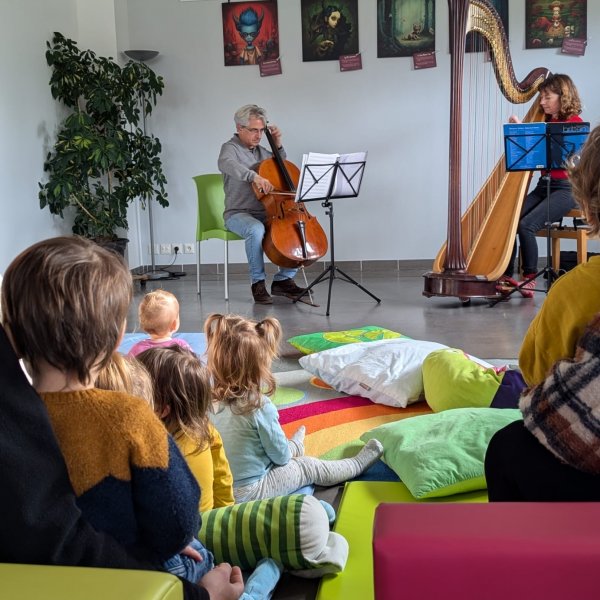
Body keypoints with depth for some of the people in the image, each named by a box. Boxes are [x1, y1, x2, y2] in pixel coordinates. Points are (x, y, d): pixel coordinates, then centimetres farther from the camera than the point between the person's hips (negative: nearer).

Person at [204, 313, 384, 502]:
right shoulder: (260, 407, -29)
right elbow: (280, 456, -15)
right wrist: (287, 452, 8)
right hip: (250, 491, -6)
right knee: (310, 467, 16)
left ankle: (294, 446, 61)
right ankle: (358, 464, 36)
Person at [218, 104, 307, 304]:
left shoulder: (261, 151, 16)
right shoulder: (230, 148, -5)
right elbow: (226, 164, -31)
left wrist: (278, 144, 16)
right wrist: (254, 176, -46)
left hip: (266, 213, 7)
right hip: (238, 214, -6)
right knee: (256, 229, -38)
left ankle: (283, 279, -4)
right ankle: (258, 282, -21)